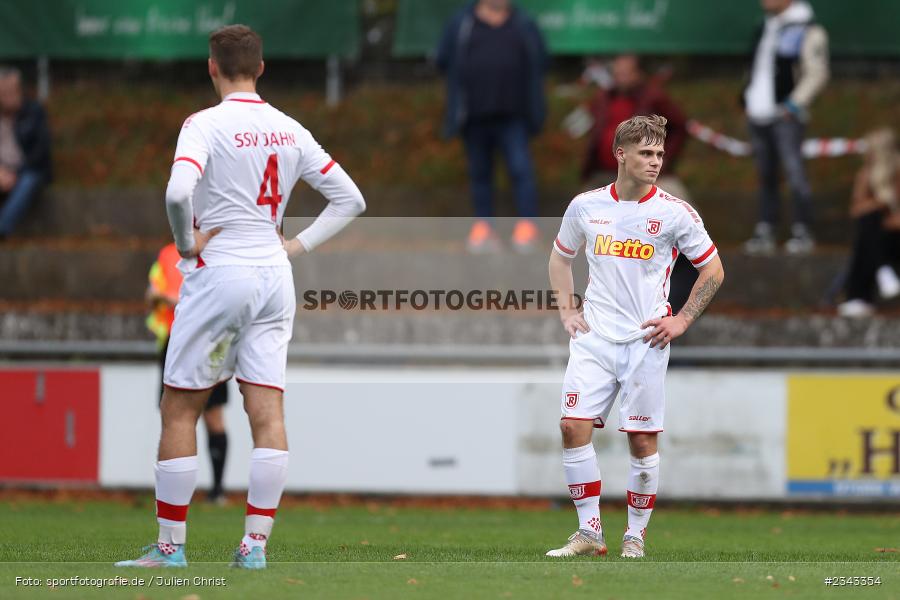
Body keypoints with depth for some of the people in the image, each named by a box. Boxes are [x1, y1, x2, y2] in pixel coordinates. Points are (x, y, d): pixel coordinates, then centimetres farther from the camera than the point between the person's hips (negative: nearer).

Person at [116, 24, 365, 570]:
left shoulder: (206, 124, -9)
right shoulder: (289, 130, 8)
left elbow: (178, 192, -26)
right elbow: (350, 200, 13)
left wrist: (186, 242, -9)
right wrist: (299, 245, 11)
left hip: (218, 274, -5)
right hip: (274, 276, 5)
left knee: (180, 410, 4)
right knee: (268, 412, 2)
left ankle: (171, 545, 5)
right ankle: (256, 543, -2)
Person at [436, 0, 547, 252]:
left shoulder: (524, 26, 7)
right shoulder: (461, 25, 4)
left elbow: (540, 61, 15)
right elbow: (444, 60, 7)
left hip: (512, 117, -1)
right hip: (474, 117, 1)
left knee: (521, 167, -11)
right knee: (480, 172, 7)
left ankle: (527, 224, -10)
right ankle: (483, 226, 14)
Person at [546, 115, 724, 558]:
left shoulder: (675, 213, -3)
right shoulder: (586, 207, 4)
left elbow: (713, 271, 6)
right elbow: (561, 256, 22)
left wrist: (681, 322, -1)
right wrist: (567, 309, 10)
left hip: (646, 340, -2)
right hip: (593, 338, 2)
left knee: (642, 439, -2)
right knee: (574, 425, -10)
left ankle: (635, 536, 12)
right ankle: (589, 533, -1)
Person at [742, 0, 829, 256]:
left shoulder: (807, 32, -7)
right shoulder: (765, 29, 18)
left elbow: (817, 74, -12)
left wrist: (794, 104, -16)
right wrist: (748, 99, 15)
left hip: (785, 116, -8)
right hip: (759, 115, 8)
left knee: (794, 172, -13)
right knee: (765, 176, 9)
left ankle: (803, 232, -8)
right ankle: (765, 232, 11)